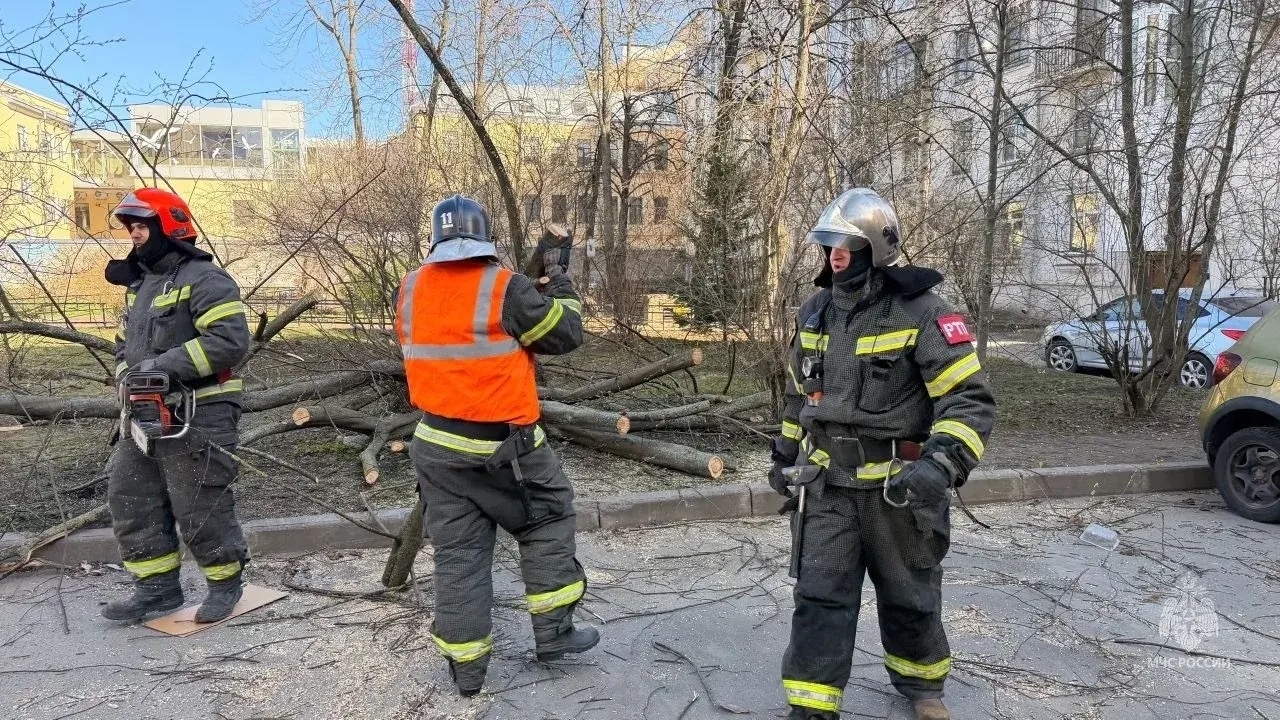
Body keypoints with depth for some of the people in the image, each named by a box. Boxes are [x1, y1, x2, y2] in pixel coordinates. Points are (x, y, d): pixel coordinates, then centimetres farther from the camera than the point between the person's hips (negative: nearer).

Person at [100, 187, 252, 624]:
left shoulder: (204, 278, -12)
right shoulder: (140, 283, 18)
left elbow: (231, 340, -24)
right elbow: (125, 341, 24)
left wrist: (167, 364, -23)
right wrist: (127, 374, 3)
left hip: (198, 415, -9)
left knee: (199, 506, -2)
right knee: (129, 498, 11)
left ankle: (225, 583, 17)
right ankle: (158, 587, 22)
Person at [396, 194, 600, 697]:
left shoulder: (409, 291, 2)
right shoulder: (505, 288, -12)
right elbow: (565, 335, -4)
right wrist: (561, 289, 12)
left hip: (437, 444, 4)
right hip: (502, 445, -4)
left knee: (458, 550, 11)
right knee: (547, 518, 17)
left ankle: (465, 666, 18)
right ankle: (553, 631, 20)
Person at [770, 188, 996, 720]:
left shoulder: (921, 313, -15)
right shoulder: (814, 313, 4)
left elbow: (970, 400, -19)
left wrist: (940, 464, -34)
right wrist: (785, 454, 20)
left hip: (897, 487, -3)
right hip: (826, 484, 4)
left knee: (909, 598, 16)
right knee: (819, 598, 2)